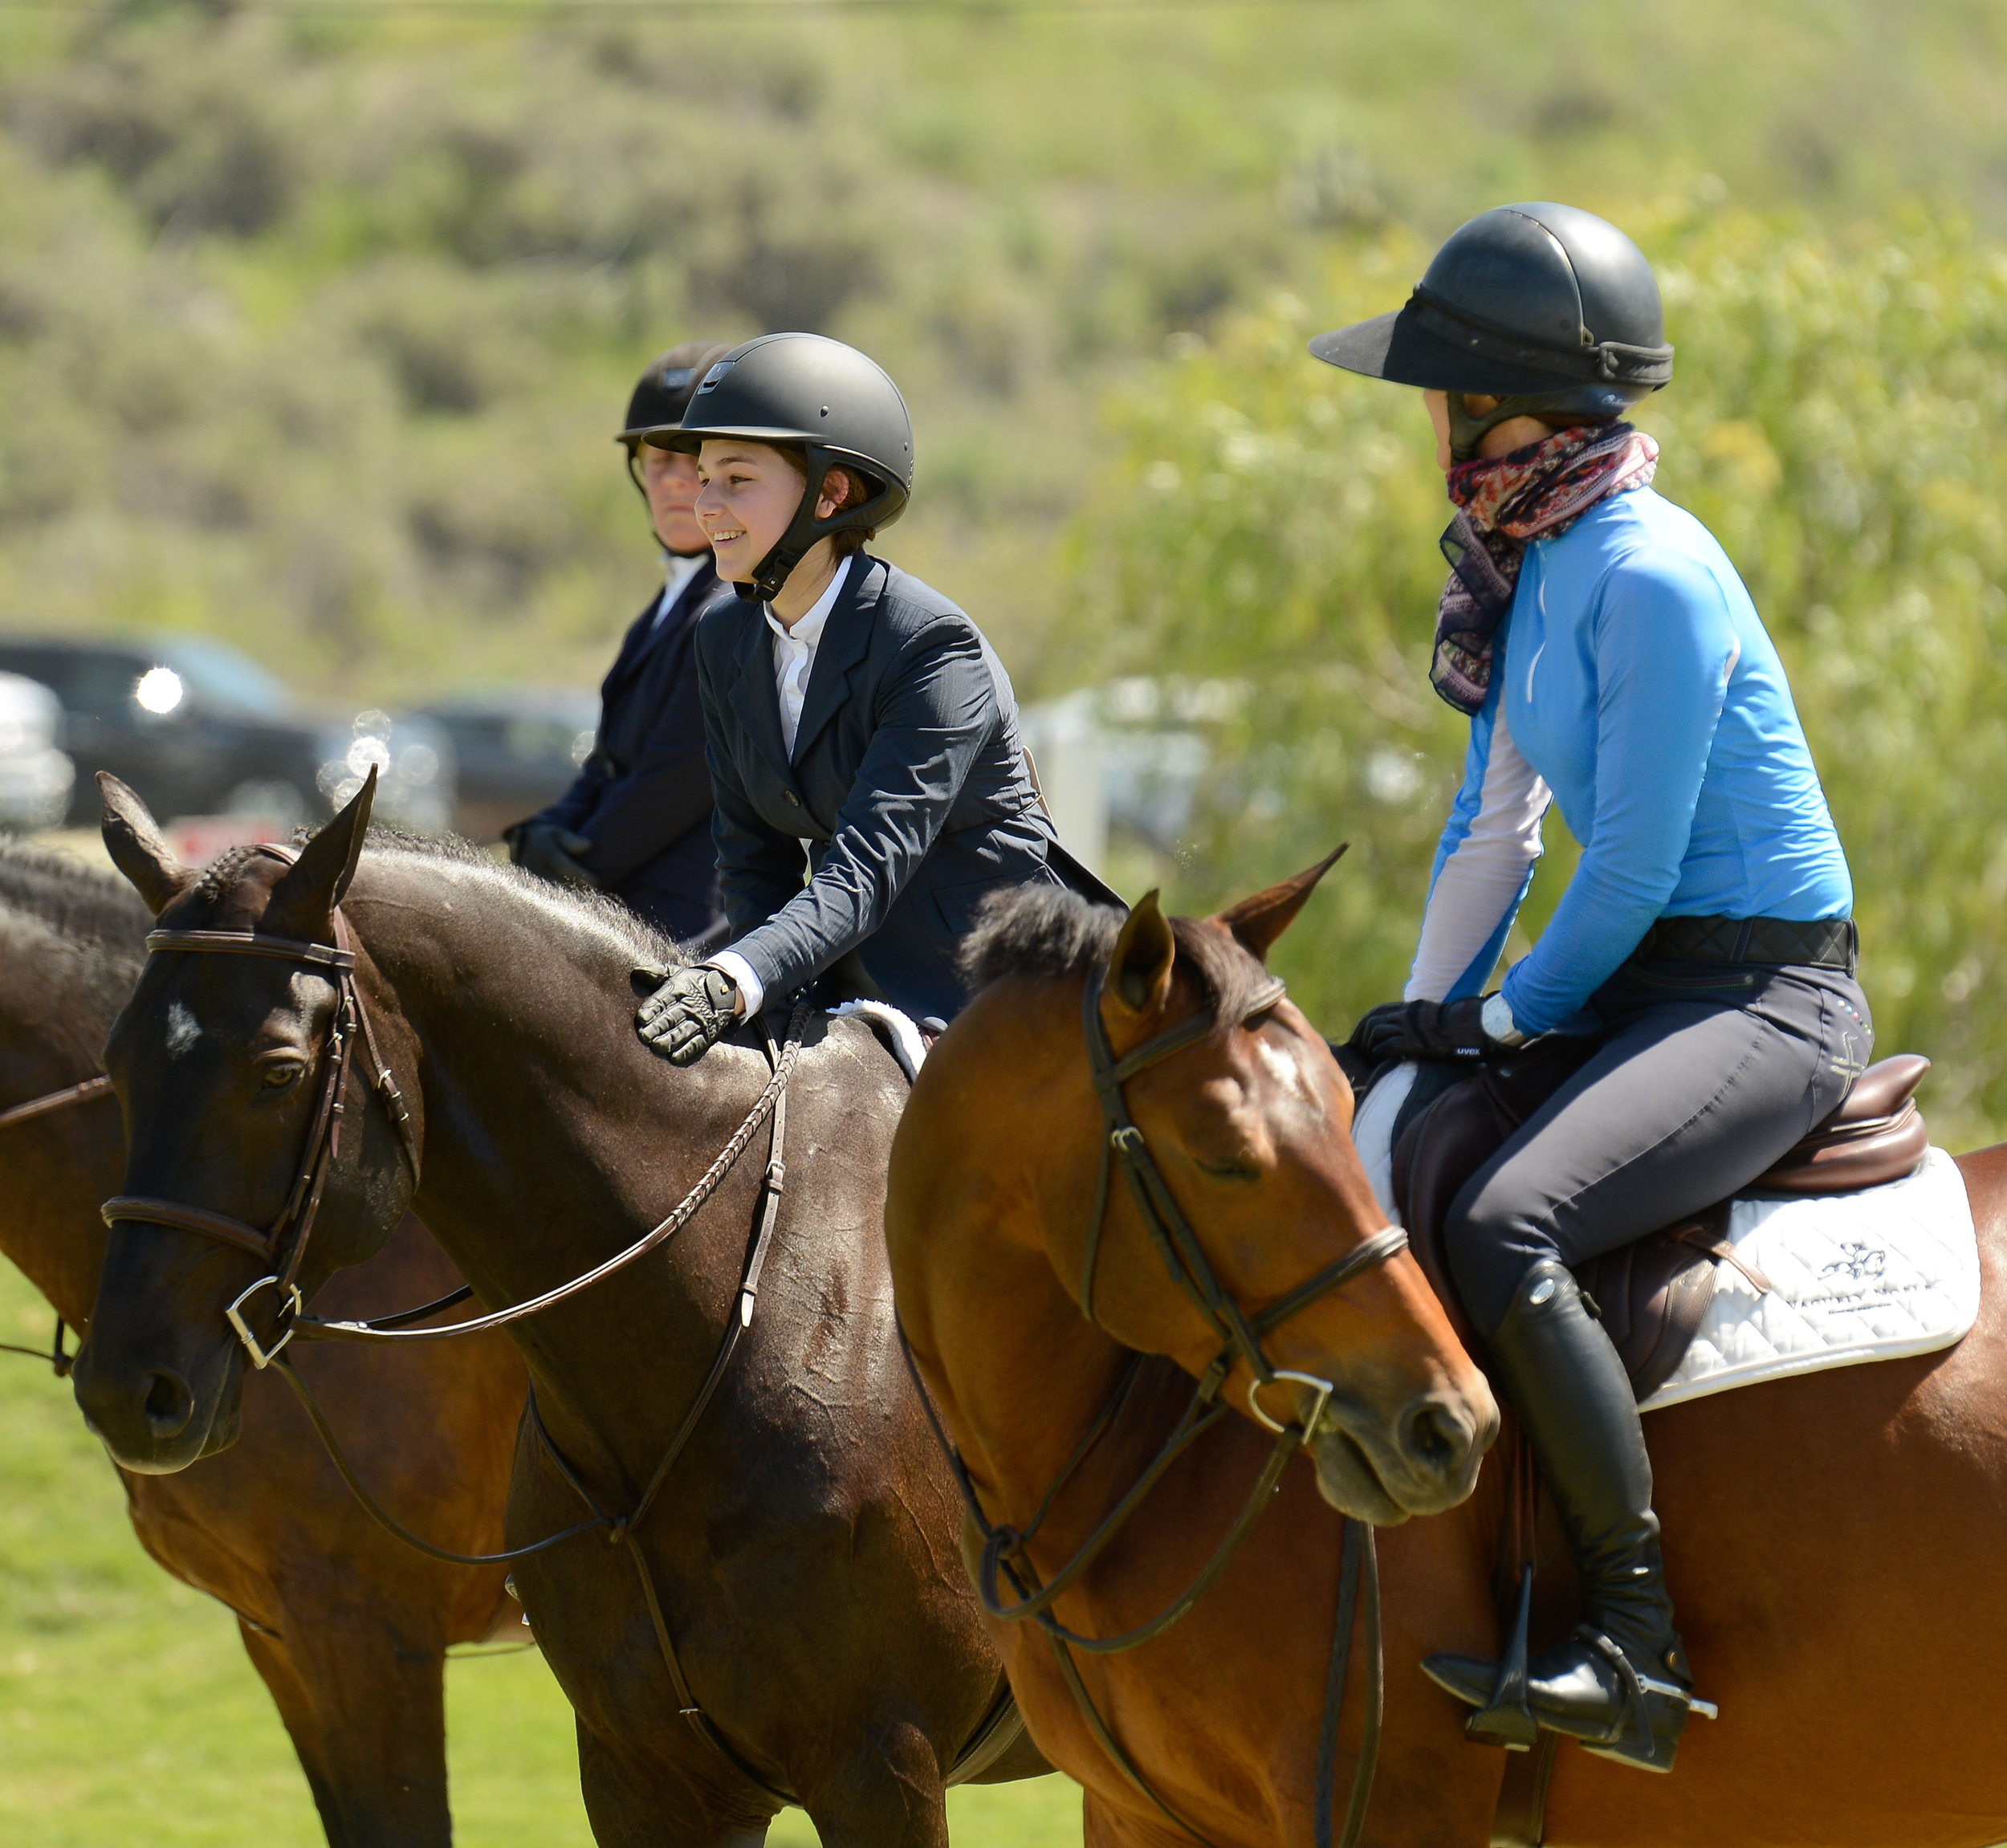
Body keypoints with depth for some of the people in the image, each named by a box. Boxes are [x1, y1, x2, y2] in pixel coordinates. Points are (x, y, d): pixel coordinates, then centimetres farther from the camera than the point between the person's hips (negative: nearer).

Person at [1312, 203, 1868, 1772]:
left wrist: (1506, 1020, -9)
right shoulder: (1532, 565, 10)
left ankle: (1639, 1650, -28)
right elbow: (1495, 823, 17)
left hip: (1769, 1000, -11)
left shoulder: (1650, 577, -20)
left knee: (1505, 1228, -31)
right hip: (1648, 982, 11)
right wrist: (1423, 1021, 9)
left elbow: (1634, 864, -19)